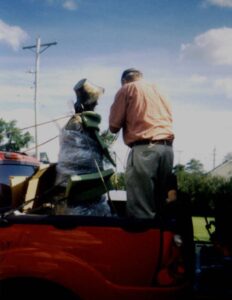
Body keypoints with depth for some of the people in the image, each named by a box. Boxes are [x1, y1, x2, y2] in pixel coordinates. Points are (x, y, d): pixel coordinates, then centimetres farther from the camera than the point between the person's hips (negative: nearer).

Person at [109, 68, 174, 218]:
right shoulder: (158, 91, 26)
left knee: (140, 209, -10)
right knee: (159, 206, 10)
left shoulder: (126, 89, 9)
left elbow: (114, 126, 8)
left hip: (144, 149, -6)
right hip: (167, 148, 6)